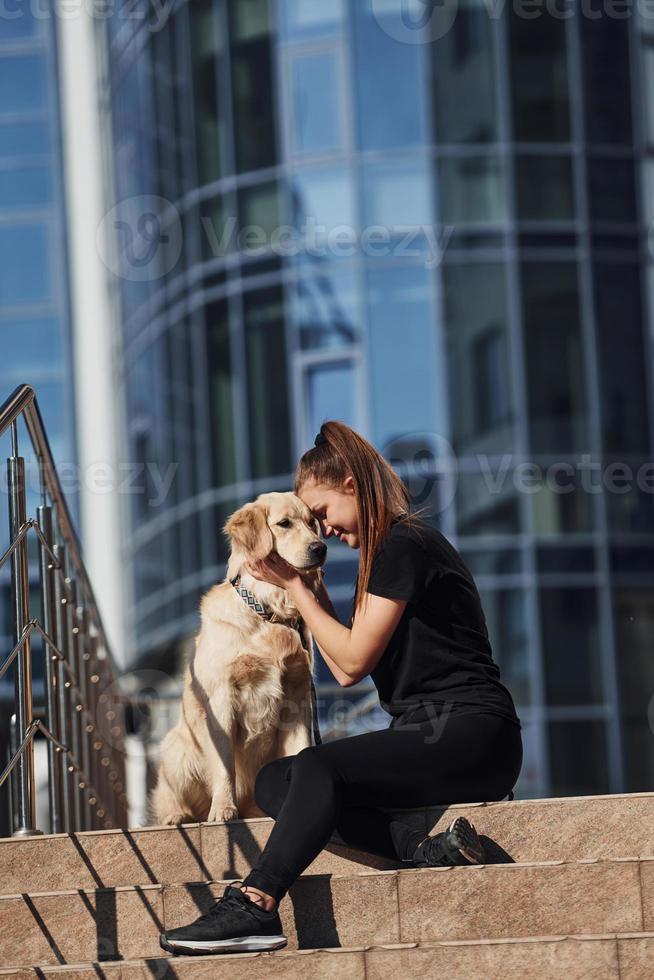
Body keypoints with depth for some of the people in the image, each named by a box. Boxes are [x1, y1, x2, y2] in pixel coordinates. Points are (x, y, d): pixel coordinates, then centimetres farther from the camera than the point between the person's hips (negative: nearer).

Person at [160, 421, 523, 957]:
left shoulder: (405, 543, -8)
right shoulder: (389, 550, 21)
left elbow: (355, 659, -10)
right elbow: (347, 669, 17)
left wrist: (294, 585, -1)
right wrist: (313, 589, 17)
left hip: (471, 734, -10)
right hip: (425, 734, 10)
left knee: (318, 767, -30)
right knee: (274, 780, -9)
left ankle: (255, 906, -36)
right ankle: (427, 848, -25)